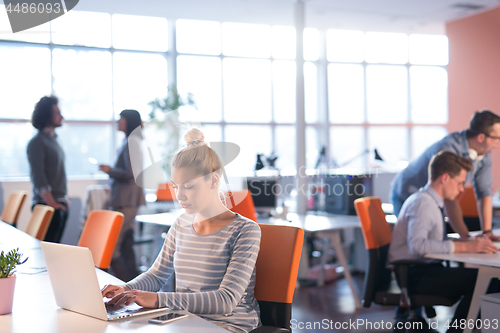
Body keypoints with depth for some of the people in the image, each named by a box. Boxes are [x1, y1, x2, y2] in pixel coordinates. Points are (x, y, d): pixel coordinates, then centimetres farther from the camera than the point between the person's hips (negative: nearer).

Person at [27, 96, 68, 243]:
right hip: (46, 205, -8)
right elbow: (38, 176, -17)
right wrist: (51, 202, -20)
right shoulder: (37, 142, -11)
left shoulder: (53, 139, 16)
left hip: (60, 204, 8)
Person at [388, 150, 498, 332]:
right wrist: (465, 246, -28)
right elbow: (417, 245, -29)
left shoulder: (432, 202, 16)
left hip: (424, 269, 9)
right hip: (413, 274, -9)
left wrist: (473, 240, 6)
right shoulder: (422, 203, -15)